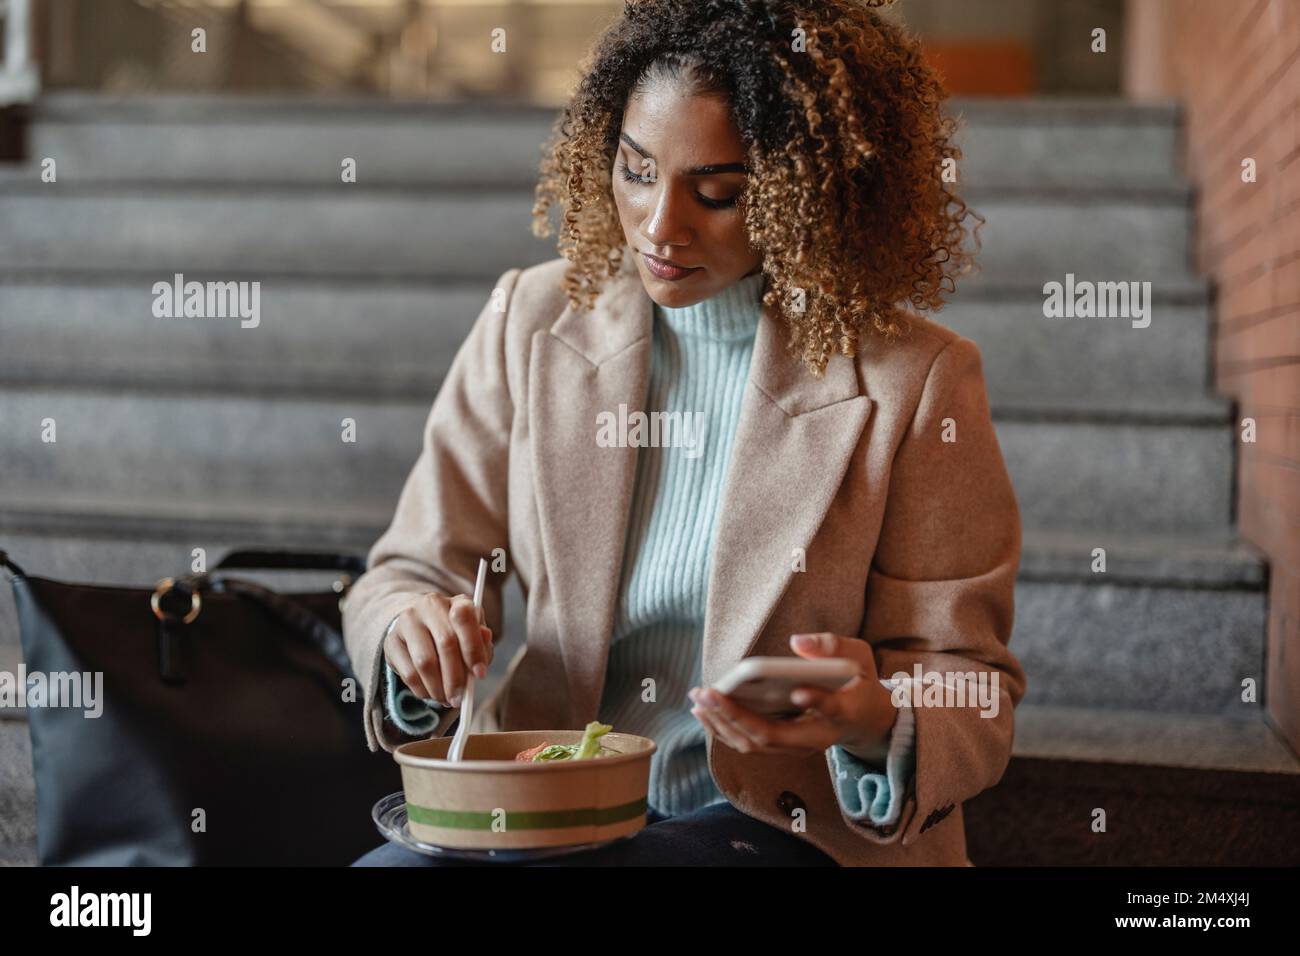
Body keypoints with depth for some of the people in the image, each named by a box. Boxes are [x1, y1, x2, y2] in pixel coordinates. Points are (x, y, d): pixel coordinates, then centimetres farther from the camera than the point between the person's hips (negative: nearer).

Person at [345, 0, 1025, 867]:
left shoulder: (915, 382, -8)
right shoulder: (532, 322, 4)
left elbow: (969, 688, -3)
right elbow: (414, 570, 8)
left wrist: (874, 722, -27)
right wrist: (410, 627, -17)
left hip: (793, 827, -4)